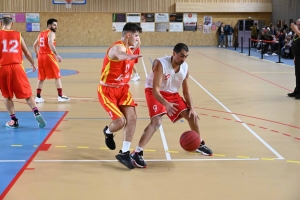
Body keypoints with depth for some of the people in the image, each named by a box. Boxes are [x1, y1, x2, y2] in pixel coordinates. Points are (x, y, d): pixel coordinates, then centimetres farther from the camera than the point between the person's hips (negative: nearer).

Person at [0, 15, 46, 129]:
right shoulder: (18, 35, 9)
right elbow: (27, 53, 13)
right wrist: (33, 64, 28)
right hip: (17, 67, 1)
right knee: (27, 94, 7)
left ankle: (14, 120, 11)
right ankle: (36, 113, -11)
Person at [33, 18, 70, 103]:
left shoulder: (41, 33, 18)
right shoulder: (51, 33, -6)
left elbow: (35, 45, 27)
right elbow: (50, 44, -24)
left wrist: (37, 53, 43)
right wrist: (57, 55, -30)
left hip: (40, 56, 7)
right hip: (48, 56, -7)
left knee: (41, 77, 14)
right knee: (57, 76, 0)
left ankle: (38, 97, 12)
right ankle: (60, 96, -1)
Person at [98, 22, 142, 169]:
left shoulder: (128, 49, 6)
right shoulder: (118, 47, -24)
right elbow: (120, 55, -53)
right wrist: (130, 56, -73)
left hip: (122, 88, 8)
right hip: (107, 90, -8)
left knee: (132, 118, -9)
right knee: (120, 121, -12)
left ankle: (124, 153, 1)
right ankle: (108, 132, 26)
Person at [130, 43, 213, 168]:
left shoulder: (185, 67, -10)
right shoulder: (160, 64, -29)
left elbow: (186, 91, 2)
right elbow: (155, 90, -33)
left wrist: (192, 108, -9)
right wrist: (166, 104, -49)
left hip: (172, 93, 7)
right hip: (154, 92, -6)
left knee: (192, 116, 6)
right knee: (156, 121, -27)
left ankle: (200, 144, 31)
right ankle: (137, 153, -25)